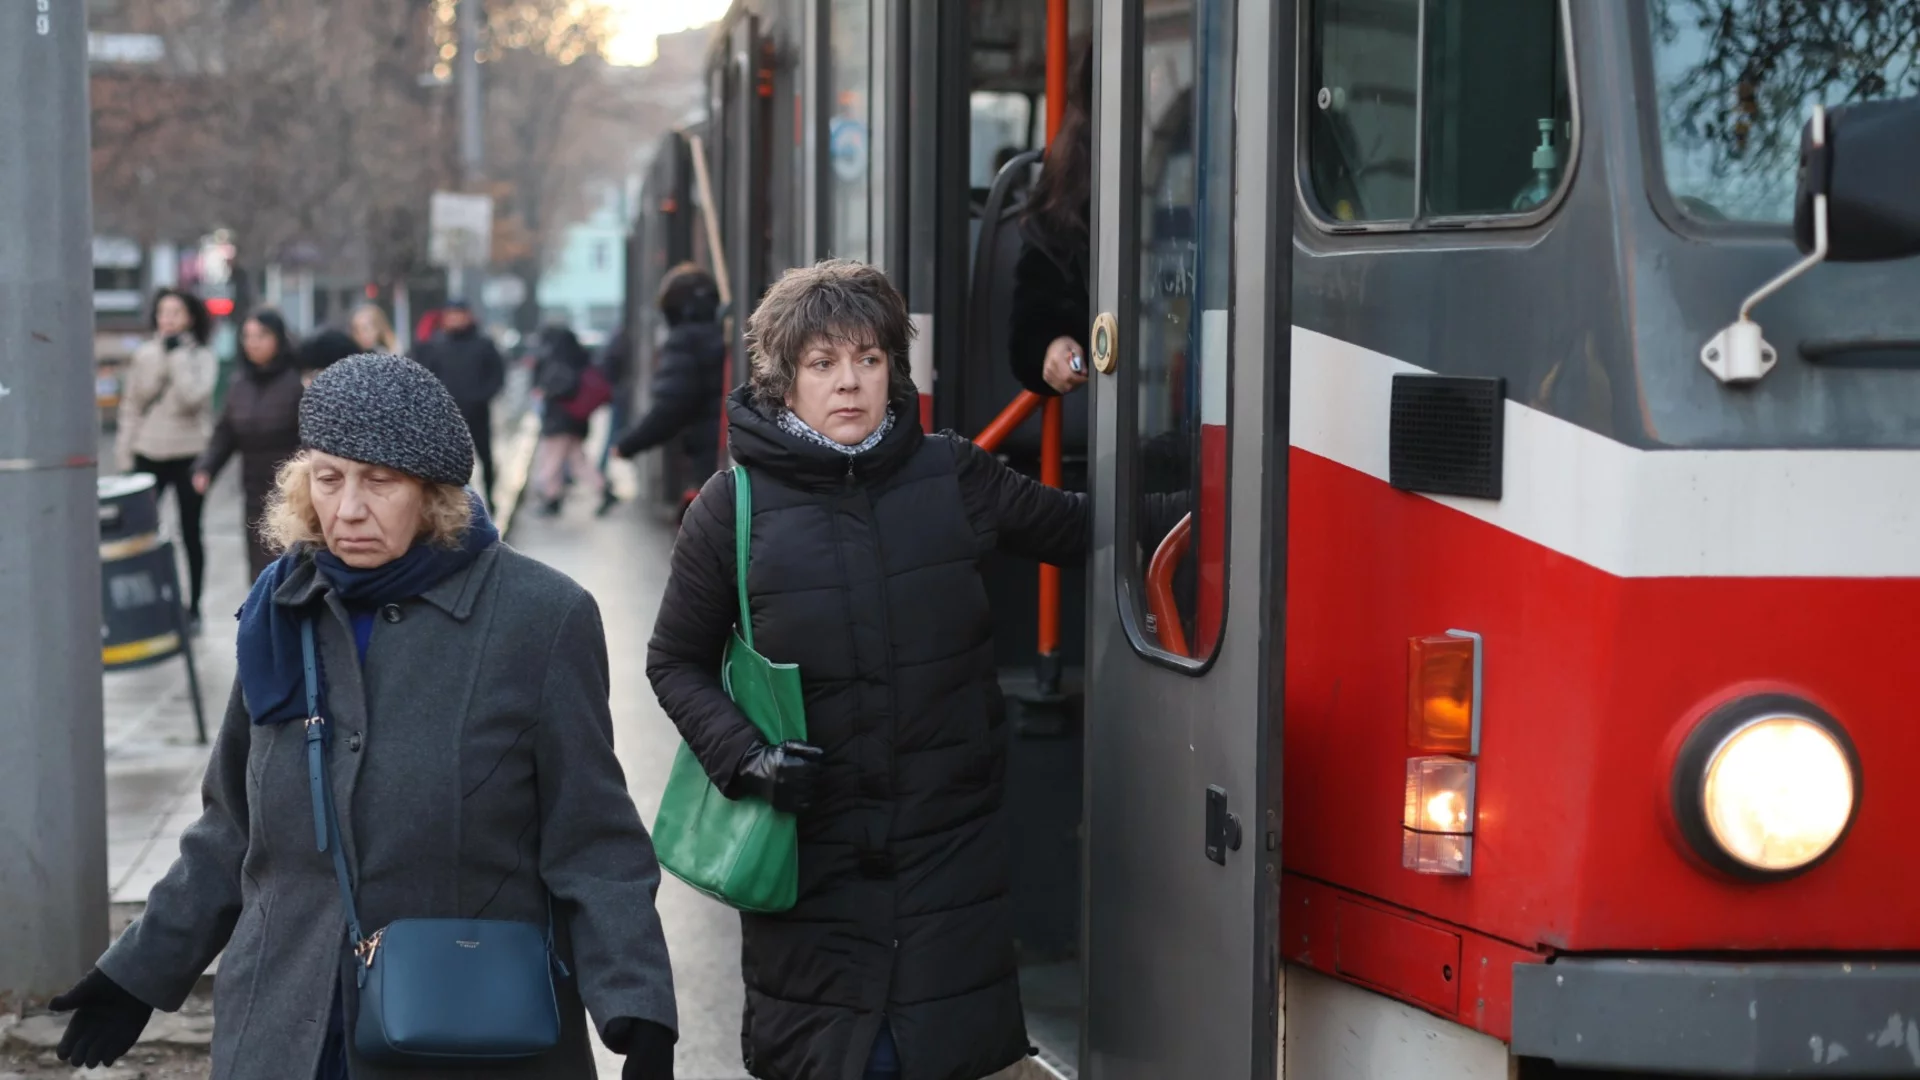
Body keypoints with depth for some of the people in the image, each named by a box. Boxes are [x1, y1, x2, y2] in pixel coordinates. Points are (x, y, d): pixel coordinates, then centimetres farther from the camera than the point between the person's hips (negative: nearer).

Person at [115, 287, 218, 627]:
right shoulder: (143, 355, 7)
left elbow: (193, 396, -17)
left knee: (190, 534, 7)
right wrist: (124, 455, 6)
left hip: (188, 455, -2)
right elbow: (131, 404, 10)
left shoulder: (202, 357, -1)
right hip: (148, 454, 2)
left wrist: (177, 355, -14)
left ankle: (193, 607, 16)